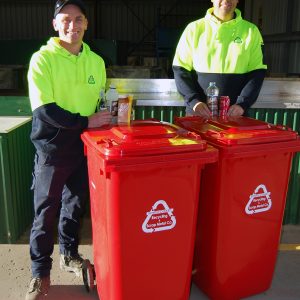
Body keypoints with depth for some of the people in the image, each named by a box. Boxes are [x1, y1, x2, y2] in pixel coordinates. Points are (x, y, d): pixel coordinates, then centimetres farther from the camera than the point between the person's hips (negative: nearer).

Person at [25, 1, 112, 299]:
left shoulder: (96, 61, 5)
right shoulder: (42, 58, -11)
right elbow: (44, 110, -19)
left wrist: (108, 116, -3)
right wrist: (85, 122, -21)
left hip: (84, 146, 5)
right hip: (52, 148, -4)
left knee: (74, 204, 17)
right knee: (46, 211, 4)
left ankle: (69, 254, 39)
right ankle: (40, 272, 22)